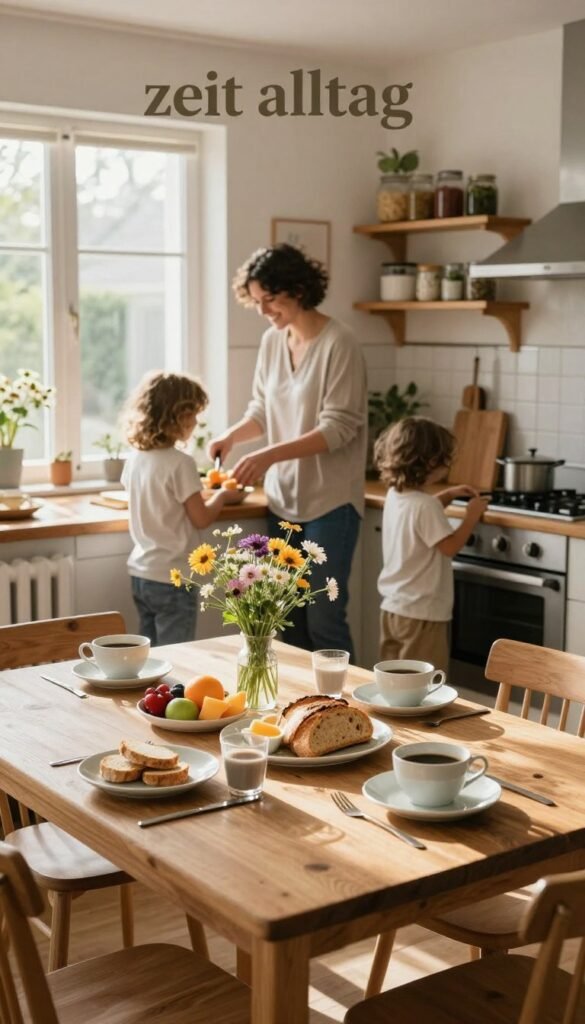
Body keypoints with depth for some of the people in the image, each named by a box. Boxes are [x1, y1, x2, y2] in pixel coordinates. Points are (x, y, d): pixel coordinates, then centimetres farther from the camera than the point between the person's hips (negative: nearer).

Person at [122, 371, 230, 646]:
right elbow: (201, 518, -12)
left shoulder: (135, 458, 4)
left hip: (140, 572, 8)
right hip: (172, 579, -8)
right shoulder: (180, 463, -18)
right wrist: (222, 494, 5)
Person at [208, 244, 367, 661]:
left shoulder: (338, 343, -13)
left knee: (323, 619, -3)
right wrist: (233, 435, -3)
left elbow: (338, 427, -18)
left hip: (329, 501, -6)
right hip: (283, 499, 7)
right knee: (288, 618, 11)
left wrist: (270, 455, -25)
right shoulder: (272, 341, 7)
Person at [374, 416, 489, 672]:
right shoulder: (425, 506, -23)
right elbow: (450, 547, -19)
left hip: (392, 608, 9)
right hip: (422, 614, -9)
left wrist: (448, 495, 15)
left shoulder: (395, 495, 4)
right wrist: (472, 516, -8)